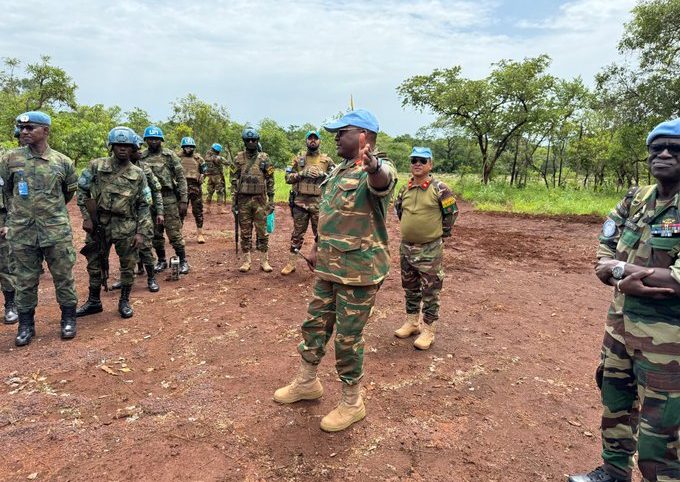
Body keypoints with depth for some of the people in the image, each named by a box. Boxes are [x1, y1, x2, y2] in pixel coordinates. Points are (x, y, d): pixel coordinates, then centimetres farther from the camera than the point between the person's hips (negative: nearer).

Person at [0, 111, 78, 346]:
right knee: (25, 281, 9)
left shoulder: (63, 162, 0)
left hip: (57, 231, -1)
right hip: (22, 232, 1)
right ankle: (26, 325, 23)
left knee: (63, 277, 6)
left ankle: (68, 320, 21)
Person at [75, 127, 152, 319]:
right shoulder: (96, 166, 1)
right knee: (95, 264, 12)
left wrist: (141, 232, -4)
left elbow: (144, 205, 2)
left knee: (128, 265, 5)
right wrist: (86, 217, -2)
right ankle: (94, 301, 29)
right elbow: (82, 190, 6)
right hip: (98, 224, 1)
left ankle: (124, 301, 23)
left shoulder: (138, 174, 2)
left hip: (126, 227, -1)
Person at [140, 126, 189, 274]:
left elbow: (181, 179, -2)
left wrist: (183, 201, -8)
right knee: (155, 234, 10)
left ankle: (183, 261, 8)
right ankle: (161, 261, 24)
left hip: (169, 199, -3)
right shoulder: (141, 158, 8)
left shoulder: (170, 155, 0)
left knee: (174, 233, -4)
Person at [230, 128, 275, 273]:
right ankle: (246, 261, 14)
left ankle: (264, 261, 10)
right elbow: (234, 180, 6)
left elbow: (270, 181, 3)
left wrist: (271, 201, -2)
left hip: (260, 199, -1)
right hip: (243, 200, 1)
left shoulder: (264, 158, 2)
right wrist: (234, 200, 1)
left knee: (262, 232, 2)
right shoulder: (239, 158, 5)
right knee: (245, 232, 6)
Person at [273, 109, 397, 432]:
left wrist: (374, 167, -66)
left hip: (359, 271, -9)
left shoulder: (378, 170, -17)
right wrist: (317, 247, 20)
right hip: (329, 268, 9)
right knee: (314, 324, 19)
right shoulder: (338, 171, 12)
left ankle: (352, 404, 24)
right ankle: (307, 383, 40)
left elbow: (382, 181, -43)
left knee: (348, 338, 3)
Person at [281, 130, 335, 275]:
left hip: (319, 203, -1)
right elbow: (288, 177, 4)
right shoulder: (298, 159, 9)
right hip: (300, 202, 1)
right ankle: (291, 263, 15)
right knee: (297, 233, 7)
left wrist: (322, 174, -14)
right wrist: (302, 173, -11)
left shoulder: (327, 160, 6)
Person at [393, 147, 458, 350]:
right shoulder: (405, 188, 4)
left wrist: (441, 233, 3)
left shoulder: (440, 189, -11)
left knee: (430, 291, 2)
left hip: (430, 249, -6)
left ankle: (428, 329, 13)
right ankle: (411, 322, 32)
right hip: (406, 247, 6)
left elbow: (452, 213, -2)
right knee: (410, 288, 17)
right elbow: (398, 208, 22)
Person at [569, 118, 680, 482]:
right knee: (615, 404, 22)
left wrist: (621, 268, -17)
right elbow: (603, 263, 4)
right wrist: (627, 281, -15)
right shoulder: (634, 200, 4)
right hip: (621, 323, 7)